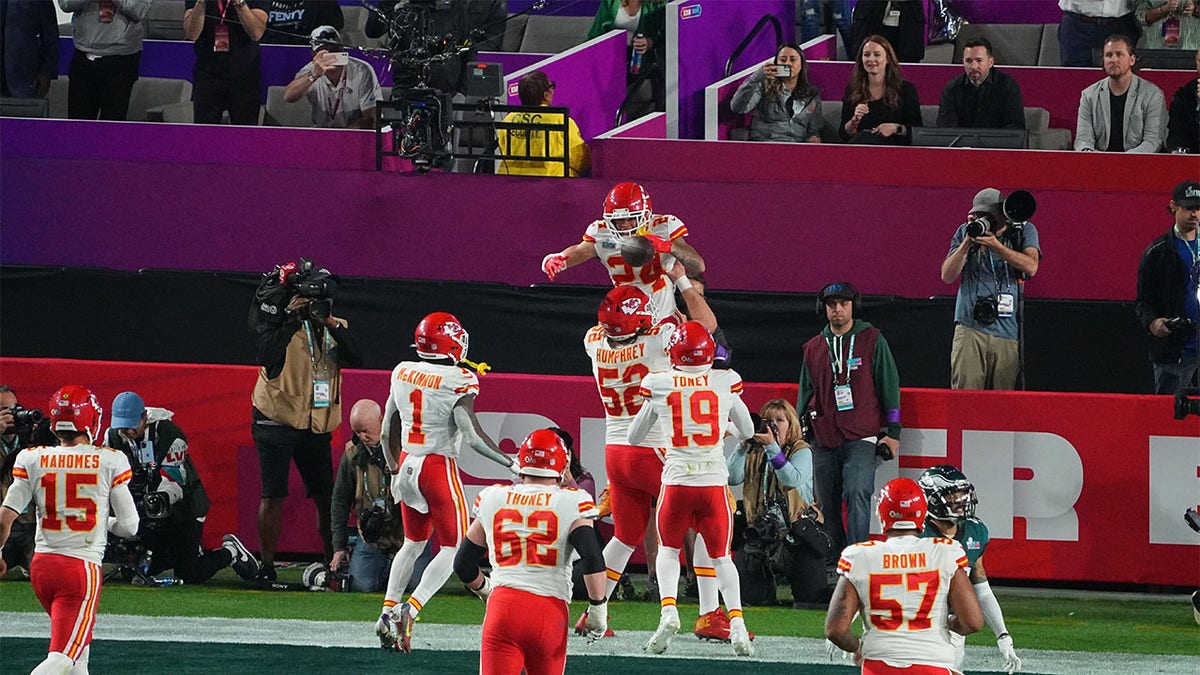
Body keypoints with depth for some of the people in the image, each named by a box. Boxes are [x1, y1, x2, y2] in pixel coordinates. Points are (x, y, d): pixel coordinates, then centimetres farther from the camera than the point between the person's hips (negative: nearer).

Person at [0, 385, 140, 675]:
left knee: (78, 644, 27)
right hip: (83, 567, -4)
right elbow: (129, 526, -3)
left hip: (41, 564, 4)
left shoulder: (32, 460, -1)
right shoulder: (109, 462, -5)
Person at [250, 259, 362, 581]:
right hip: (277, 419, -5)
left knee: (326, 497, 6)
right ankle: (266, 566, -1)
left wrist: (334, 327, -17)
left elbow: (355, 359, -6)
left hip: (317, 426, 5)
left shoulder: (336, 327, 8)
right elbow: (265, 354, -24)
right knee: (273, 495, -6)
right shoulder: (277, 320, -7)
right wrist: (291, 318, -24)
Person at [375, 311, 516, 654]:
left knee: (414, 543, 22)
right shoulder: (458, 381, -15)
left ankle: (388, 612, 15)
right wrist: (509, 462, -10)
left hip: (407, 466, 6)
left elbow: (388, 432, 13)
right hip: (439, 468, -6)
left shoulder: (402, 373, 4)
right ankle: (411, 608, -12)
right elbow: (472, 435, -20)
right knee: (452, 547, 5)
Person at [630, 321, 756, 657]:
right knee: (720, 556, 15)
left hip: (677, 481, -1)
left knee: (668, 549, 19)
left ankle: (668, 610, -4)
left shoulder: (659, 385, -1)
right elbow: (747, 432, 17)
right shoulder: (725, 383, 1)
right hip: (715, 481, 1)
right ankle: (736, 621, -3)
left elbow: (635, 437, 13)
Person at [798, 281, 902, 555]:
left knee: (858, 494, -21)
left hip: (861, 438, -4)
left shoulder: (872, 340, 5)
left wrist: (893, 432, -1)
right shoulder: (813, 348, 15)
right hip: (824, 441, 4)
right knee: (828, 507, 4)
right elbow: (806, 395, 23)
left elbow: (889, 386, 5)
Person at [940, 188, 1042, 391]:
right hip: (970, 327, 0)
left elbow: (1030, 267, -7)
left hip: (1007, 331, 0)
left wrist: (996, 245, -14)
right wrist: (967, 242, -7)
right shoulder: (965, 232, 11)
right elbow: (947, 276, 5)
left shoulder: (1024, 231, 9)